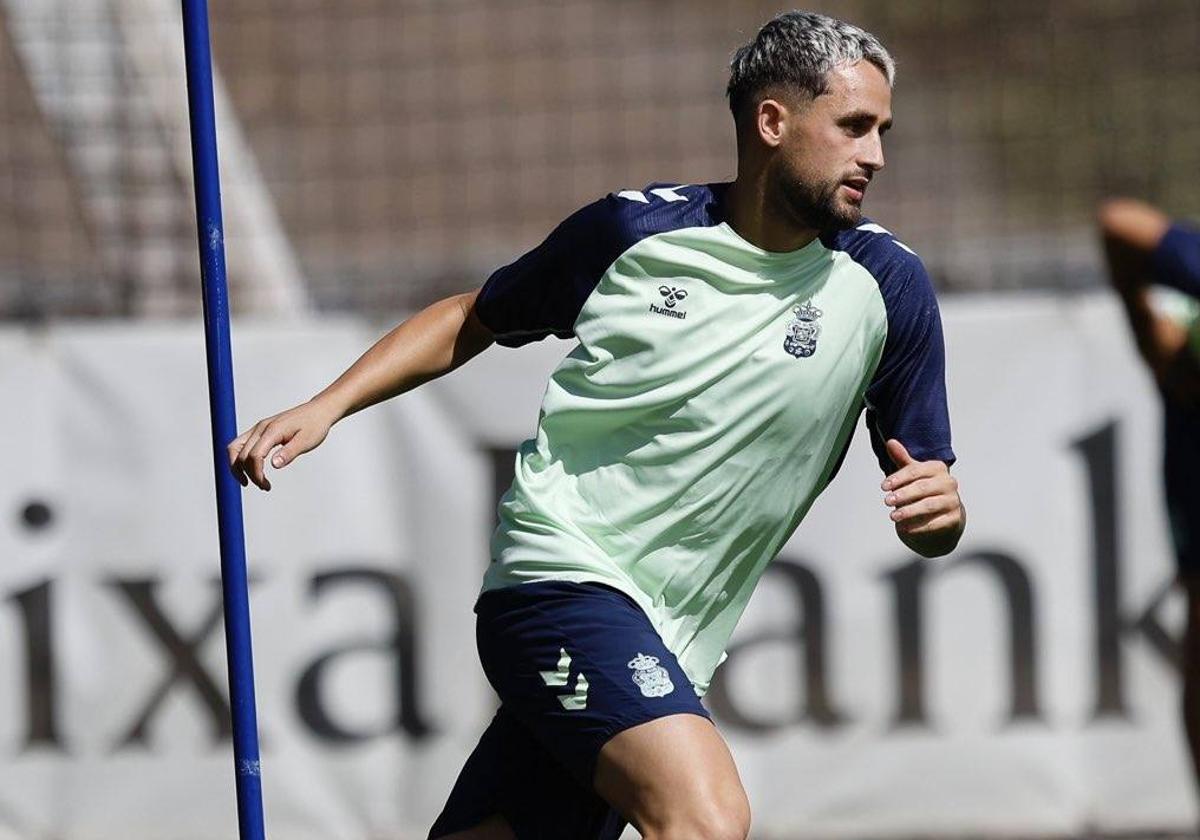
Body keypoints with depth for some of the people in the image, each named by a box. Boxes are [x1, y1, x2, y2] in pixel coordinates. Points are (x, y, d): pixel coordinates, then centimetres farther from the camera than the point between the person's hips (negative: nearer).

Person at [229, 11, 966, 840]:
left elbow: (928, 527, 7)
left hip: (665, 651, 4)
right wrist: (326, 407, 5)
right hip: (562, 576, -4)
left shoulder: (886, 285, 2)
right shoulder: (632, 231, -2)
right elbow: (471, 321, 16)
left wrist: (941, 509, -17)